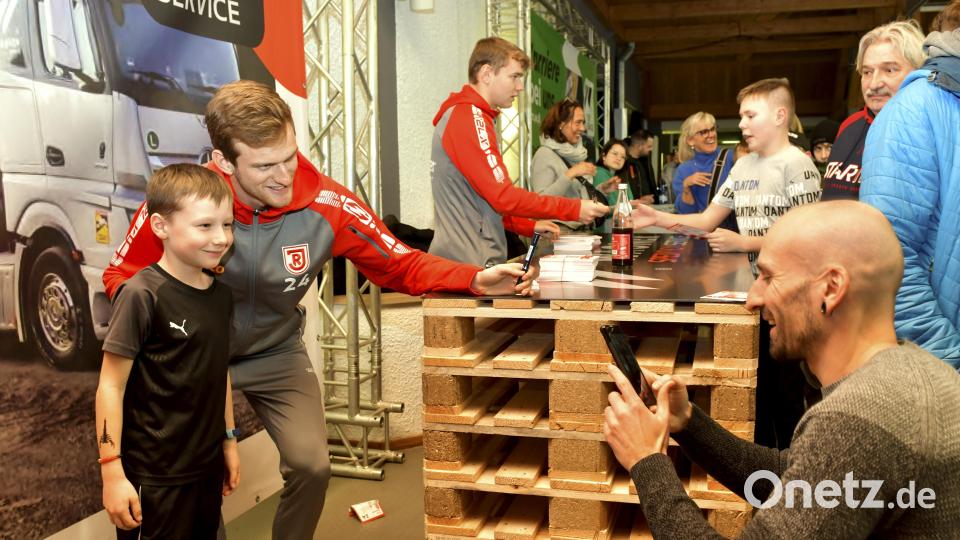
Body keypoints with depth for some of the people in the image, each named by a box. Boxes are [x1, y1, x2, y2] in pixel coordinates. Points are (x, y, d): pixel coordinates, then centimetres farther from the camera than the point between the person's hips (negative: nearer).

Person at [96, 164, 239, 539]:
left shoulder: (221, 294, 3)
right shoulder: (142, 296, -17)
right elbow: (111, 387, -15)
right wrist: (112, 472, -16)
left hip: (208, 465, 7)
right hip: (155, 477, -6)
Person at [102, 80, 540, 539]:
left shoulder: (328, 206, -25)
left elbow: (402, 265, -15)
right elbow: (121, 276, -10)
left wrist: (475, 280, -32)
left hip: (276, 354, 1)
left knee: (311, 465, -8)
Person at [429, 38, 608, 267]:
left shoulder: (463, 114, 19)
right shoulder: (469, 116, -13)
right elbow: (503, 196, -20)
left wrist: (529, 227, 15)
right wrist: (574, 209, -14)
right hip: (468, 264, -10)